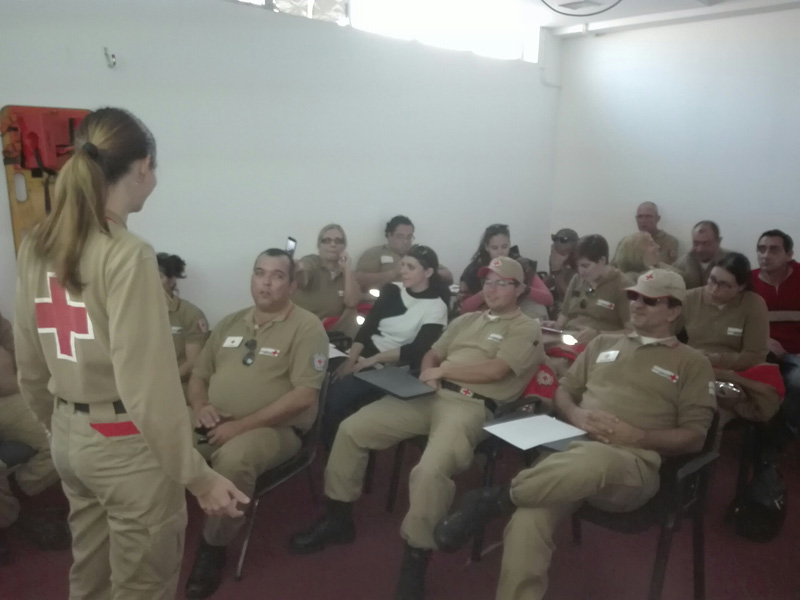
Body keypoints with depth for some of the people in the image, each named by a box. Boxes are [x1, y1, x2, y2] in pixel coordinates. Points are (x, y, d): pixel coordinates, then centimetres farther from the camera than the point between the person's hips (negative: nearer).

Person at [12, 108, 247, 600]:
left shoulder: (36, 246, 2)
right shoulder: (127, 255, -22)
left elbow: (30, 364, 9)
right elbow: (147, 385, -25)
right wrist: (198, 476, -18)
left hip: (69, 439, 8)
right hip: (126, 447, -8)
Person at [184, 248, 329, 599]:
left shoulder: (306, 327, -6)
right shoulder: (230, 323, 14)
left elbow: (303, 396, -15)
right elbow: (199, 375, 19)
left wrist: (242, 425, -19)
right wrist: (199, 406, -4)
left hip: (273, 427, -5)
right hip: (214, 422, 6)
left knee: (233, 459, -34)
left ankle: (213, 549, -9)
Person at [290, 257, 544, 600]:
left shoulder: (526, 329, 5)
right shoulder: (466, 320, 26)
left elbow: (495, 370, -10)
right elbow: (431, 354, 23)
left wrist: (443, 369, -2)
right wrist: (428, 373, -1)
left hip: (471, 406, -7)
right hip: (430, 395, 7)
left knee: (430, 471, -35)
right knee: (351, 429, -6)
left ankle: (415, 560, -13)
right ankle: (338, 519, 9)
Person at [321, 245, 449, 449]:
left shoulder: (436, 307, -6)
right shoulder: (391, 291, 10)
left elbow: (416, 350, -14)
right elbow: (367, 326, 3)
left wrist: (373, 359, -18)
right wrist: (351, 359, -12)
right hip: (364, 357, 5)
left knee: (336, 396, -24)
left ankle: (331, 446, 0)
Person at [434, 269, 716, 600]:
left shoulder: (692, 363, 13)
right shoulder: (603, 343, 24)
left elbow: (695, 436, 7)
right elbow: (563, 390, 24)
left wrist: (636, 436, -10)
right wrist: (577, 415, 0)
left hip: (632, 463, -3)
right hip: (574, 446, 3)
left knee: (593, 460, -42)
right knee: (527, 520, -30)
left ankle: (494, 499, -24)